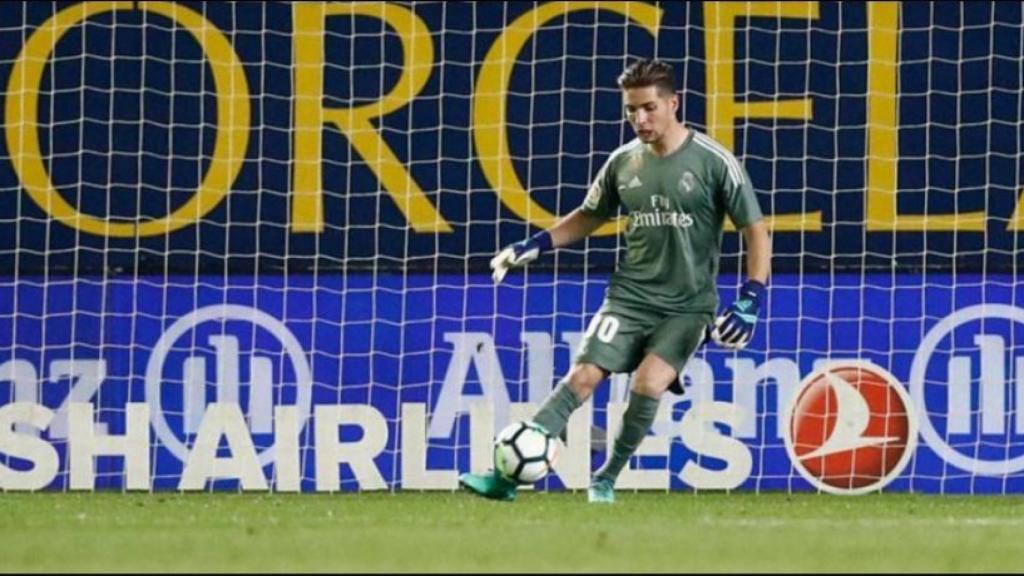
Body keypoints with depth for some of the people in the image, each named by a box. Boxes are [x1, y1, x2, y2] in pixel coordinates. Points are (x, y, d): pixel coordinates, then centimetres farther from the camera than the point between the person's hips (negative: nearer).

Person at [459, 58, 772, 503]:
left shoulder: (714, 162, -9)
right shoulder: (623, 162, 4)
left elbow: (756, 232, -4)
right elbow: (589, 216, 22)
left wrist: (749, 303, -13)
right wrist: (533, 245, 9)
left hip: (688, 305, -3)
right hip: (631, 295, 3)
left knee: (649, 383, -24)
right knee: (583, 375, -13)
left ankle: (607, 479, -4)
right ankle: (507, 475, -15)